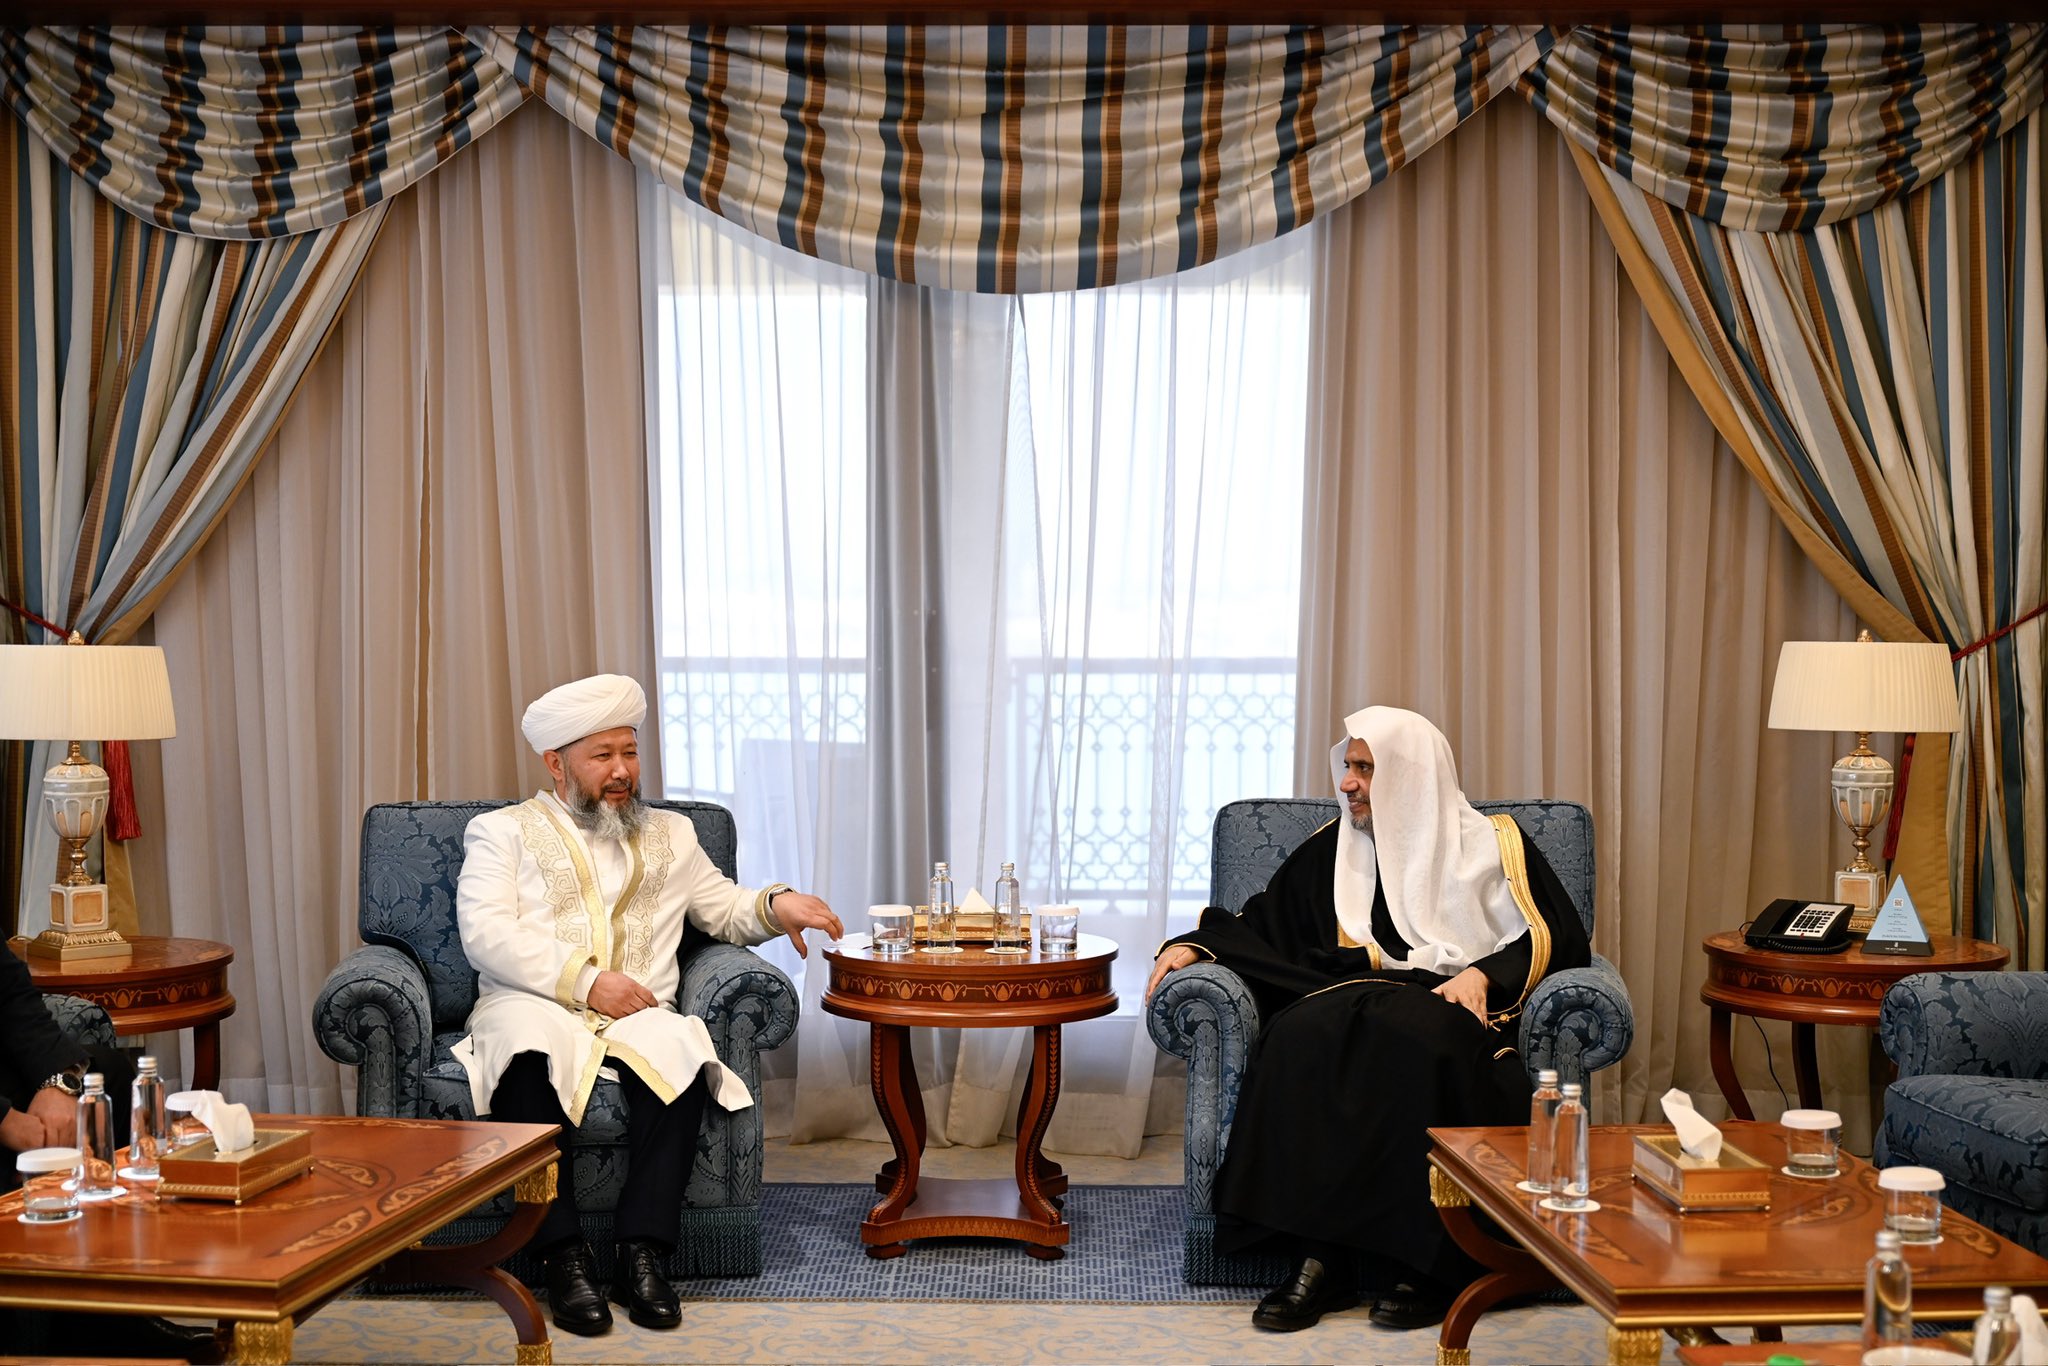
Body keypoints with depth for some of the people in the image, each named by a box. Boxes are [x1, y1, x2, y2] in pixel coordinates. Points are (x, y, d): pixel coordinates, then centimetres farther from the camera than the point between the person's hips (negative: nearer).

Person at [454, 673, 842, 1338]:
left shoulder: (670, 834, 25)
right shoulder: (502, 831, 12)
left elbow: (725, 910, 30)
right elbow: (485, 933, -3)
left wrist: (774, 906, 5)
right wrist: (583, 980, -14)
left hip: (638, 1015, 2)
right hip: (534, 1006, -2)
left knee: (681, 1053, -33)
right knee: (527, 1055, -38)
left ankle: (642, 1253, -30)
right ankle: (564, 1257, -32)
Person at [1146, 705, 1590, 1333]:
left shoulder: (1493, 843, 12)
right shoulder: (1331, 850, 21)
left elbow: (1555, 938, 7)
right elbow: (1265, 922, 22)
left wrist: (1483, 973, -9)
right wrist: (1198, 944, 5)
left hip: (1452, 1008, -3)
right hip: (1354, 1000, 3)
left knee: (1414, 1042, -40)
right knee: (1302, 1039, -34)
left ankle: (1424, 1266, -33)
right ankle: (1318, 1259, -35)